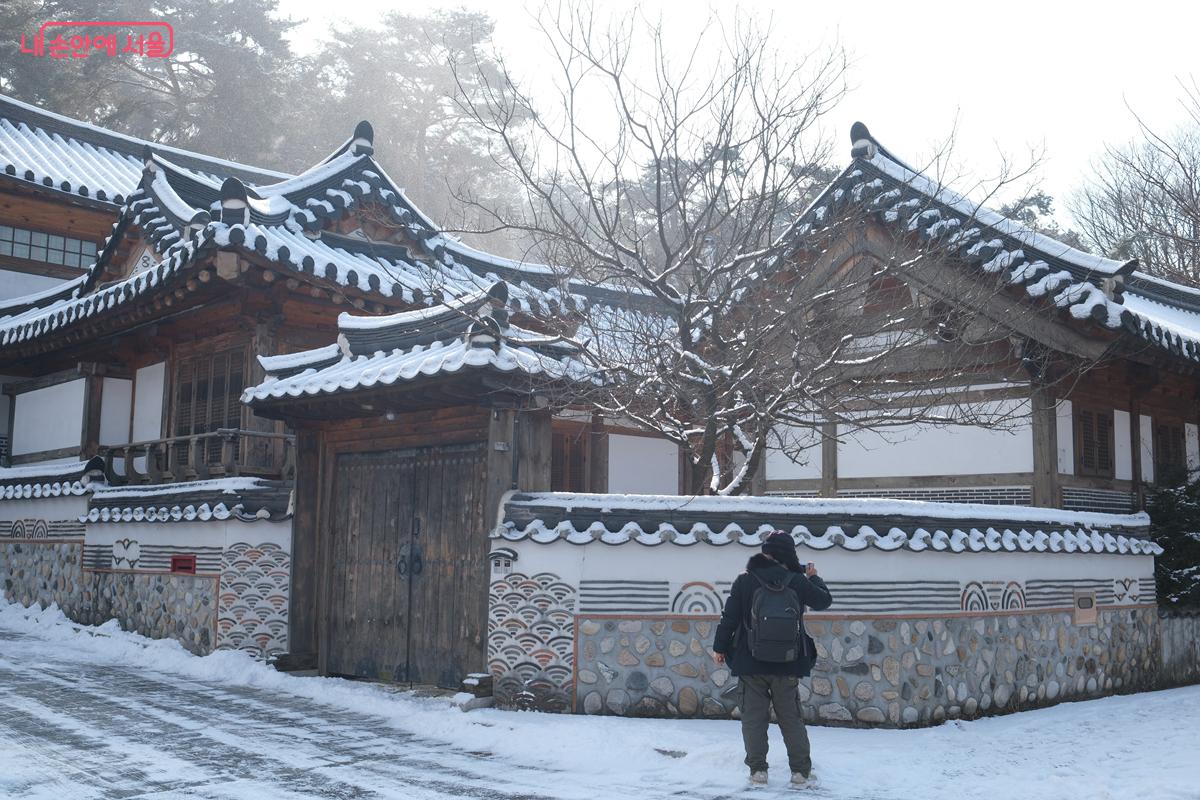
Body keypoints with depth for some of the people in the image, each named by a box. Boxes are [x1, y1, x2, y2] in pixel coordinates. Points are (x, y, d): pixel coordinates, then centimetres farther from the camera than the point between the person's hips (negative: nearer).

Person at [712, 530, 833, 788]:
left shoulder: (745, 580, -6)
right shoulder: (797, 581, -6)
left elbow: (729, 617, -3)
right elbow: (824, 601, 8)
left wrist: (719, 647, 8)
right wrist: (814, 578, 25)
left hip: (751, 664, -1)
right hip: (787, 665, 1)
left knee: (754, 716, 7)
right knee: (791, 718, 11)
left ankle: (758, 769, 5)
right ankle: (801, 770, 11)